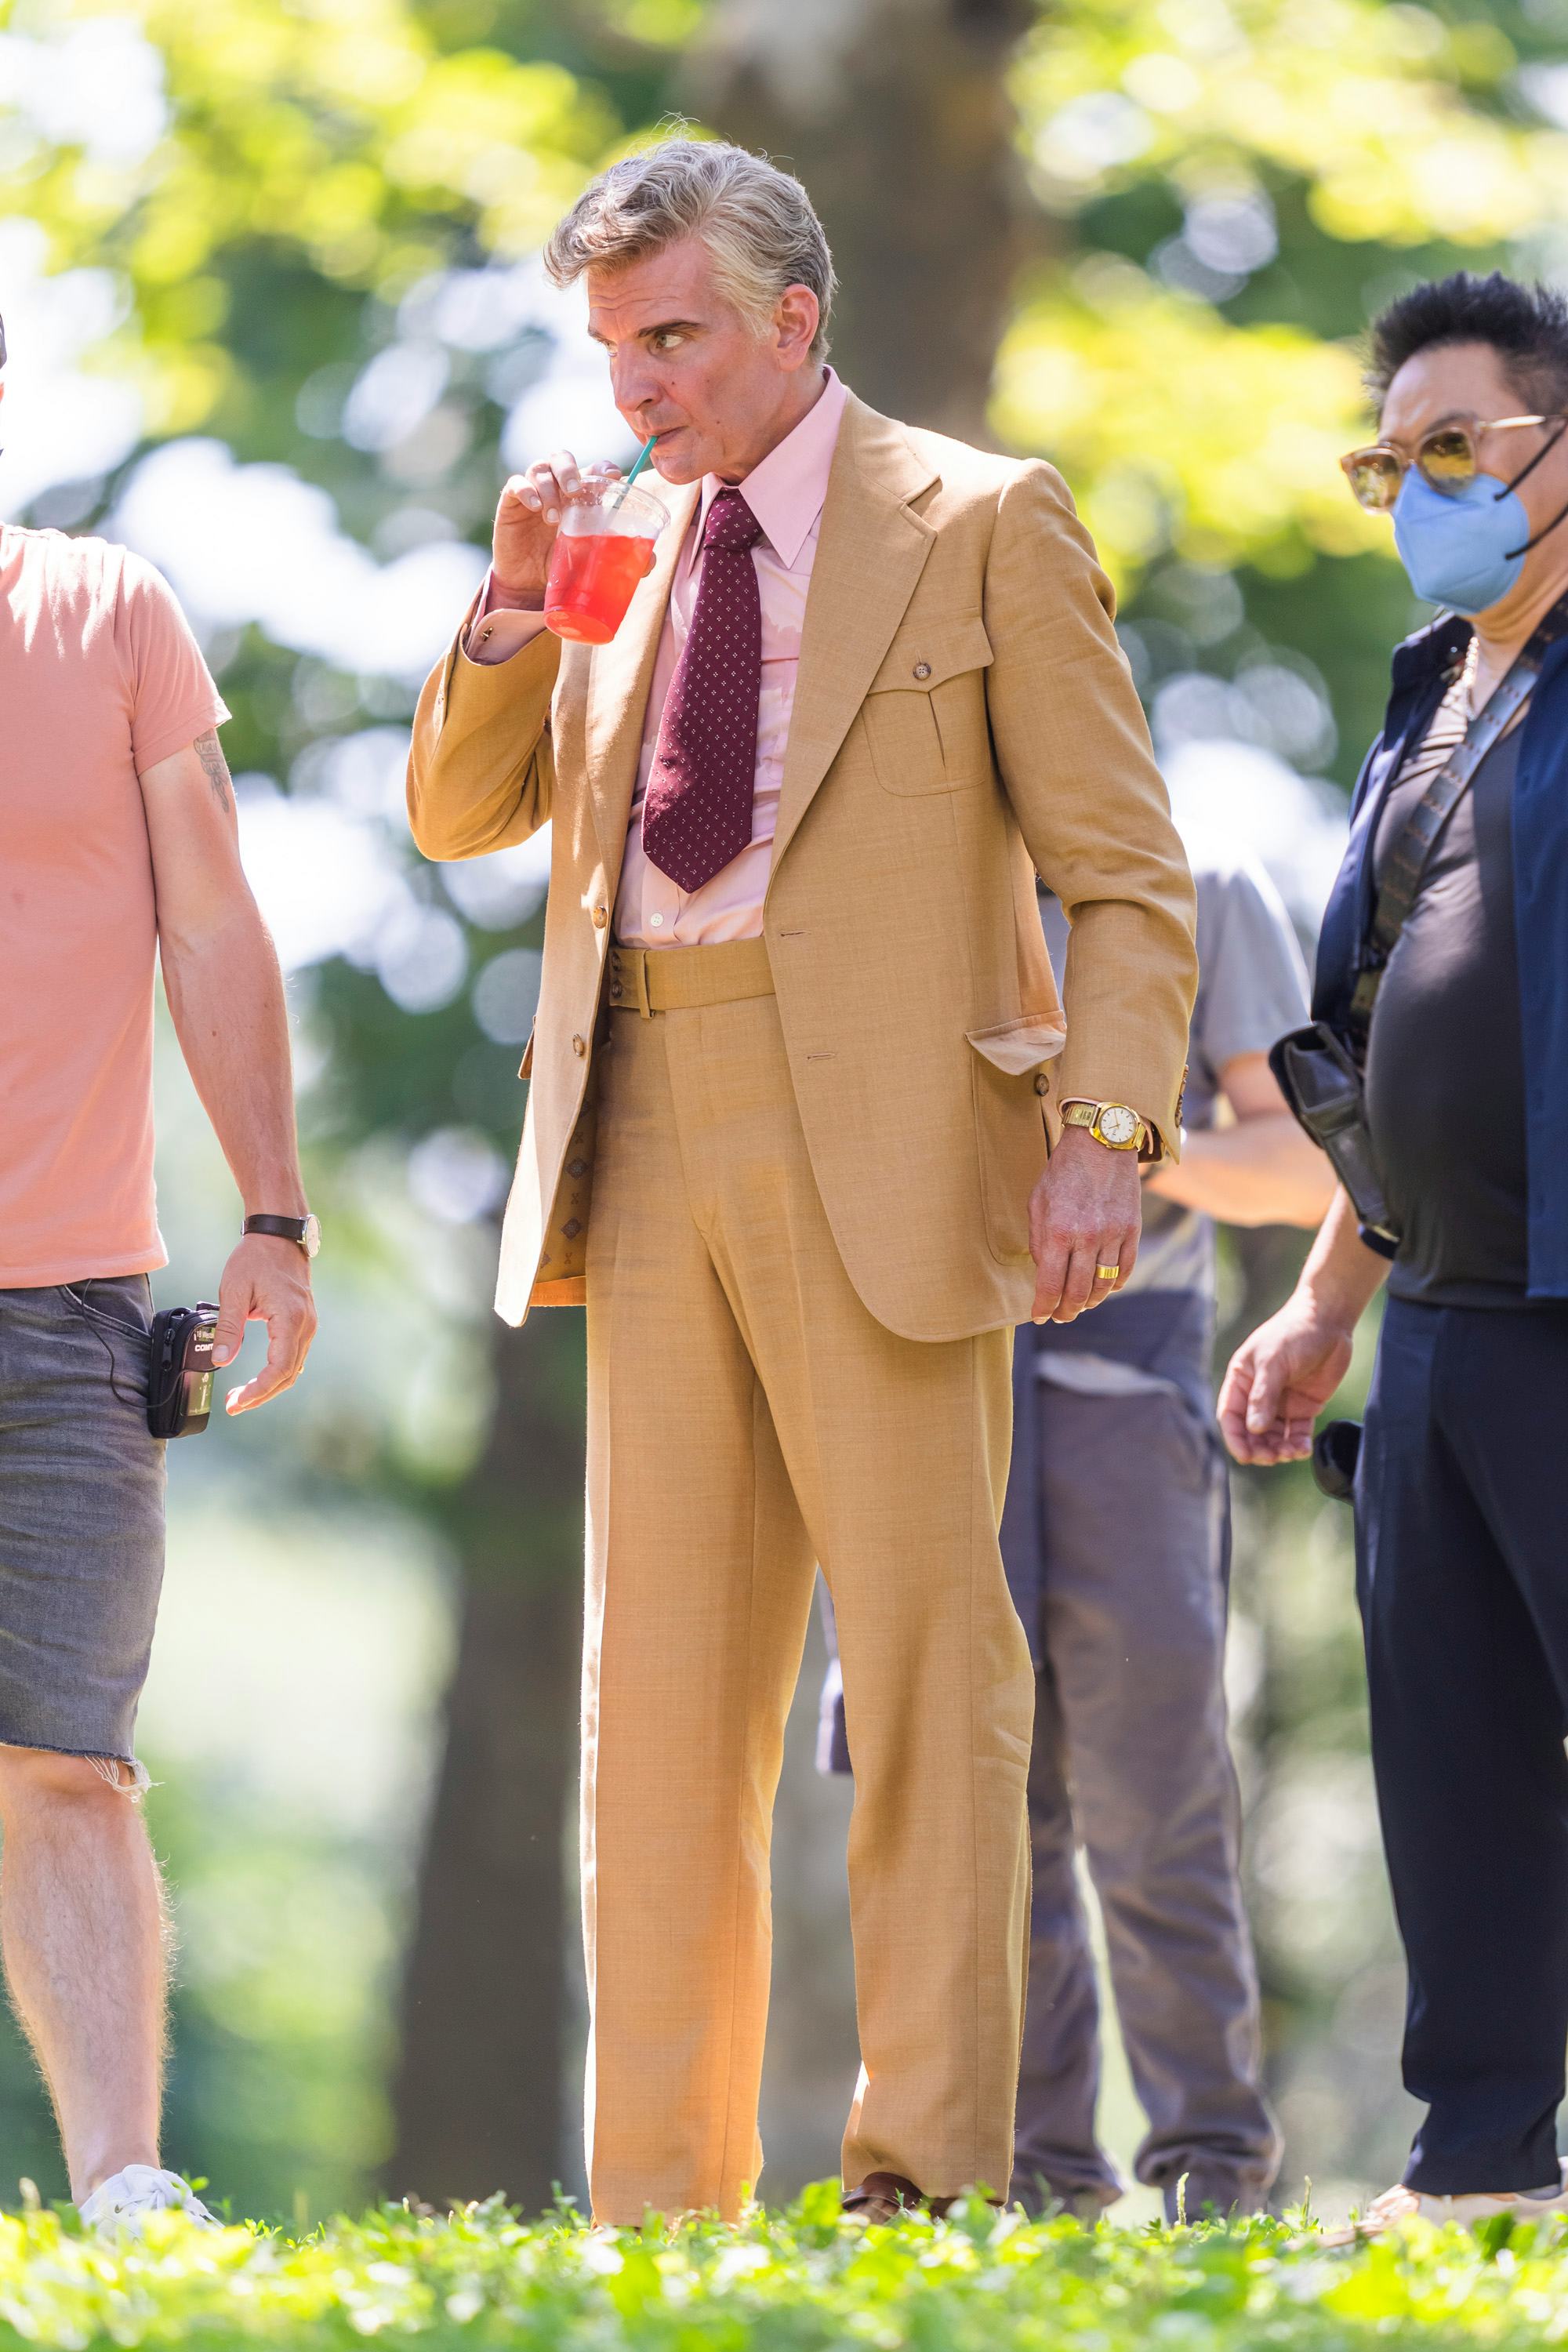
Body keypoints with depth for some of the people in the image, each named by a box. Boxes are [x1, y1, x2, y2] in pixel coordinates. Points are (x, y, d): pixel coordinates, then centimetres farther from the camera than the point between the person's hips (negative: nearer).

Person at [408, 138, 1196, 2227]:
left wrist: (1105, 1130, -14)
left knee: (926, 1656, -6)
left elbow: (1128, 875, -1)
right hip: (652, 1154, 5)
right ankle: (658, 2199, 8)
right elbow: (460, 818, 20)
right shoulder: (631, 561, 18)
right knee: (658, 1684, 4)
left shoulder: (981, 528, 2)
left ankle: (929, 2169, -4)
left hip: (879, 1151, -5)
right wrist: (515, 613, 3)